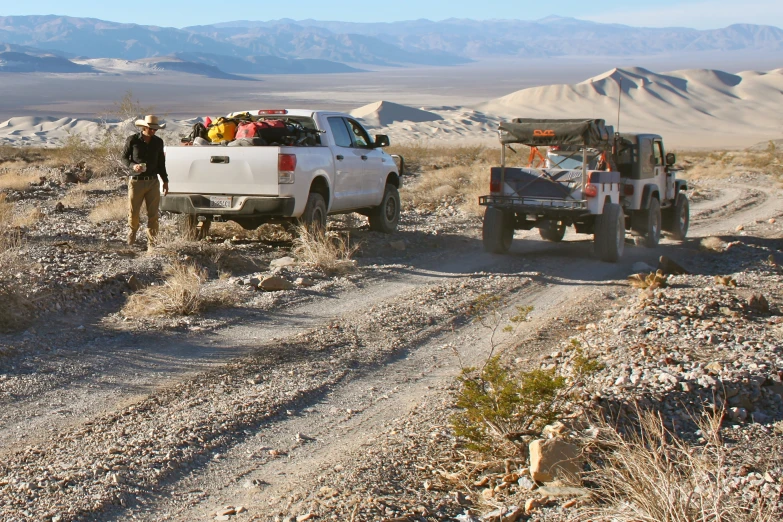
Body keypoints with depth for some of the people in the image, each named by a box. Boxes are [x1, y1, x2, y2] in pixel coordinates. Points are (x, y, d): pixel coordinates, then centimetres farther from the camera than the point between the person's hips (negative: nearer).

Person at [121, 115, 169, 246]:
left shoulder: (158, 142, 7)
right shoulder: (133, 140, -4)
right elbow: (124, 157, 3)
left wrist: (165, 181, 15)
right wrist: (133, 166, -17)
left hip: (153, 182, 2)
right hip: (136, 182, -2)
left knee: (153, 214, -1)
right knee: (133, 212, 4)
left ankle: (152, 241, 7)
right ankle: (132, 231, 34)